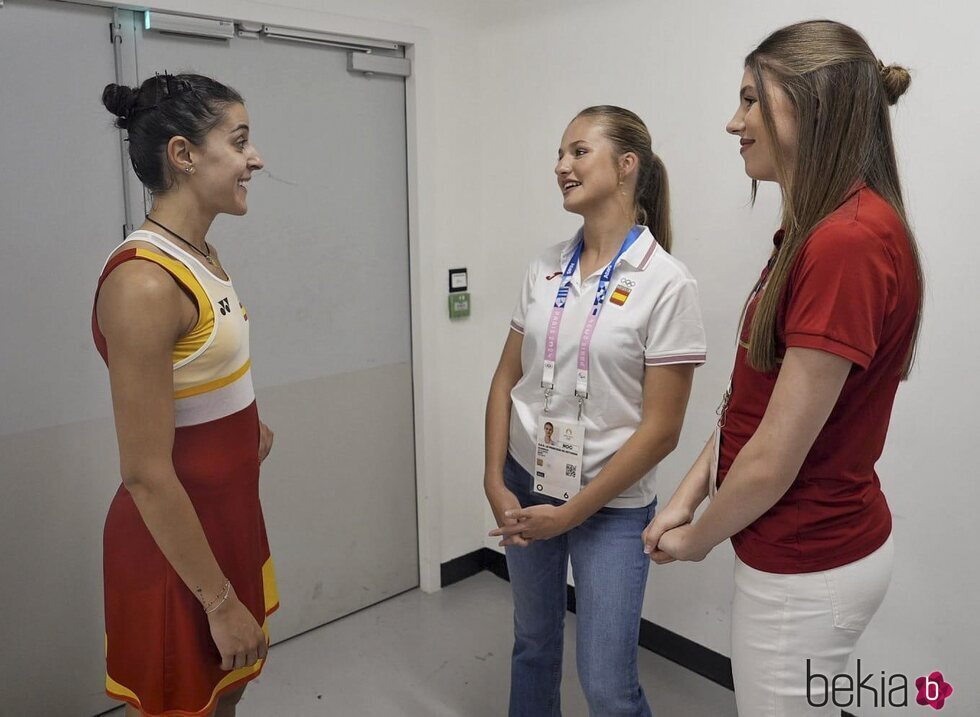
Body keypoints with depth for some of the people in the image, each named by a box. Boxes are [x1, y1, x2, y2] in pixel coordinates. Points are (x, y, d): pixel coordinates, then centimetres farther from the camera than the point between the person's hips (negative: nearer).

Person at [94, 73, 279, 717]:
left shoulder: (202, 254, 2)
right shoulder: (144, 282, -25)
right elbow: (146, 474, -24)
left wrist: (244, 426, 3)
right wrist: (219, 600, -19)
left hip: (231, 512, 8)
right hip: (175, 539, -8)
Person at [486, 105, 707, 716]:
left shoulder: (667, 284, -14)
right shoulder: (545, 269, 1)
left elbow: (660, 429, -15)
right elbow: (507, 378, 6)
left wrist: (571, 513, -12)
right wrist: (495, 483, -3)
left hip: (611, 506, -4)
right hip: (526, 486, 5)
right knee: (533, 643, 21)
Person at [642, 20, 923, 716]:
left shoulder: (849, 243, -27)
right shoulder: (818, 229, 6)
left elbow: (774, 458, -25)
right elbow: (755, 398, 8)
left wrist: (695, 538, -8)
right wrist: (687, 497, 4)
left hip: (806, 565, -9)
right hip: (806, 546, 9)